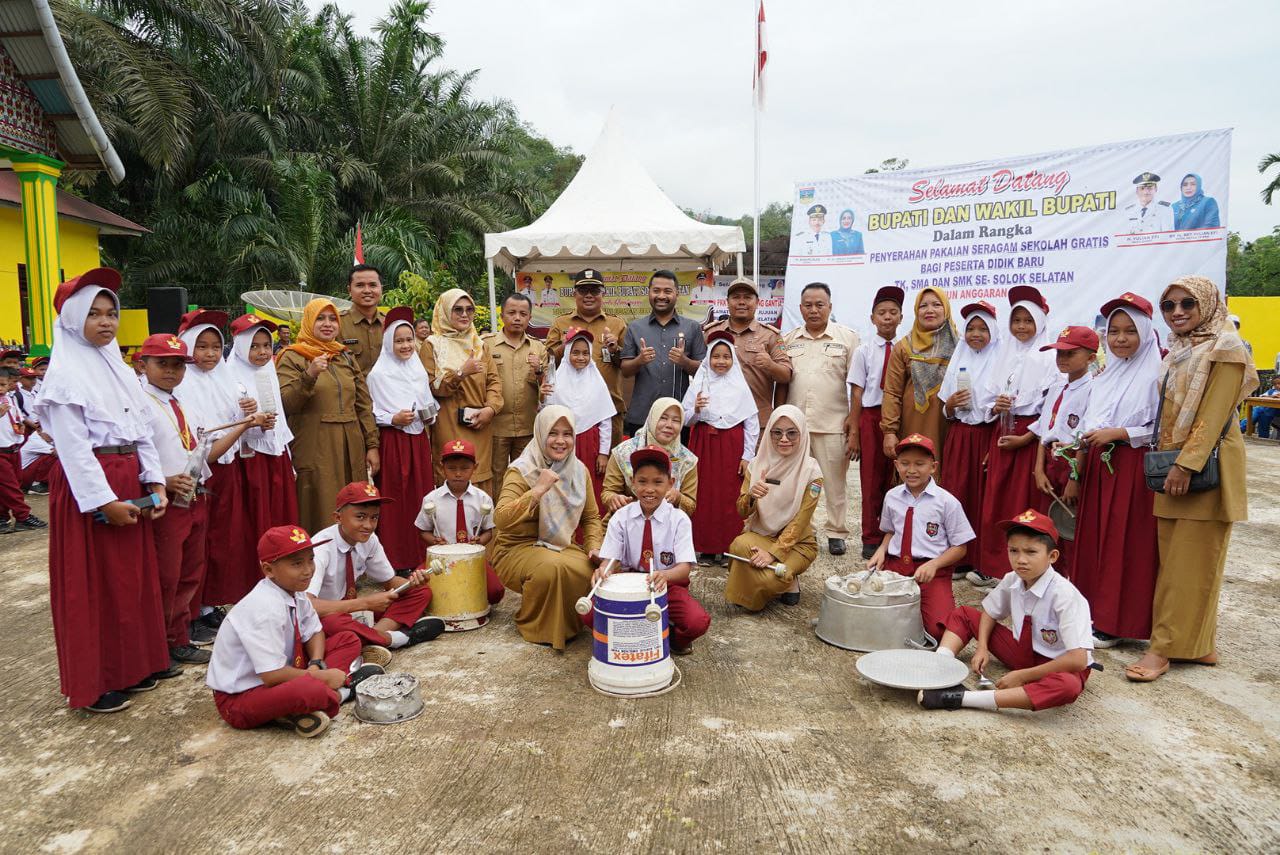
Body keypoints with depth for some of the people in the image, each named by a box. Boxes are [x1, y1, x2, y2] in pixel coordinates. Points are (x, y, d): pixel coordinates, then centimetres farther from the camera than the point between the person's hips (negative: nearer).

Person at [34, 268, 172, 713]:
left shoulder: (121, 370, 13)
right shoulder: (66, 373, -10)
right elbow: (73, 446, -15)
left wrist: (155, 481, 2)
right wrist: (103, 500, -19)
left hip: (129, 482, 7)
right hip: (88, 487, -7)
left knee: (135, 575, 13)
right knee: (91, 584, 1)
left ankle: (135, 665, 27)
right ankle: (93, 683, 12)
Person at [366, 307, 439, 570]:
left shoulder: (419, 370, 12)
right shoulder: (379, 374, -5)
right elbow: (371, 413, -6)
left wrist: (430, 415, 1)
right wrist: (393, 419, -20)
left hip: (419, 439, 6)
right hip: (393, 442, -5)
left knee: (421, 496, 6)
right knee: (397, 501, -4)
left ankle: (421, 556, 15)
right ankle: (396, 560, 4)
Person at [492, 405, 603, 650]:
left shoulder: (579, 471, 4)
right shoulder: (522, 471, -15)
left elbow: (591, 517, 12)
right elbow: (501, 519, -28)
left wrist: (594, 546, -7)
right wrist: (539, 490, -33)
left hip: (563, 546, 5)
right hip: (518, 548, -5)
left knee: (592, 568, -25)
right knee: (552, 566, -36)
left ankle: (569, 624, 5)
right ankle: (536, 627, -6)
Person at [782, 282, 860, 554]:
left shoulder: (847, 337, 2)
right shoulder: (788, 339, 12)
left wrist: (853, 416, -4)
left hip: (833, 423, -3)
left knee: (835, 481, 4)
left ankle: (837, 532, 15)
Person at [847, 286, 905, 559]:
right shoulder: (863, 351, -1)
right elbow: (856, 394, 0)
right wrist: (854, 433, -2)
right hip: (871, 416, -1)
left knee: (895, 479, 8)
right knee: (871, 480, 7)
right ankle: (871, 540, 18)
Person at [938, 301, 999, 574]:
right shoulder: (958, 363, 13)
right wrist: (951, 404, -6)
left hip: (988, 436, -4)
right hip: (958, 437, 4)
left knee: (984, 497, -1)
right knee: (957, 494, 0)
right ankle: (957, 558, 9)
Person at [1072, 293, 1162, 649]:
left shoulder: (1155, 376, -6)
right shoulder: (1103, 377, 15)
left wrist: (1117, 433, -17)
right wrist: (1074, 476, 14)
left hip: (1133, 470, -7)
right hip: (1097, 468, 7)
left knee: (1125, 546, -2)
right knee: (1092, 541, 9)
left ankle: (1113, 624, 7)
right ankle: (1092, 614, 19)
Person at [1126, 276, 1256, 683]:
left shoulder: (1224, 348, -8)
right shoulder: (1177, 352, 16)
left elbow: (1214, 414, -16)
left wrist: (1187, 464, -22)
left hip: (1205, 467, -8)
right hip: (1173, 465, 8)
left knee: (1188, 561, -4)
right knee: (1175, 556, 9)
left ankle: (1164, 648, 0)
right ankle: (1198, 644, 19)